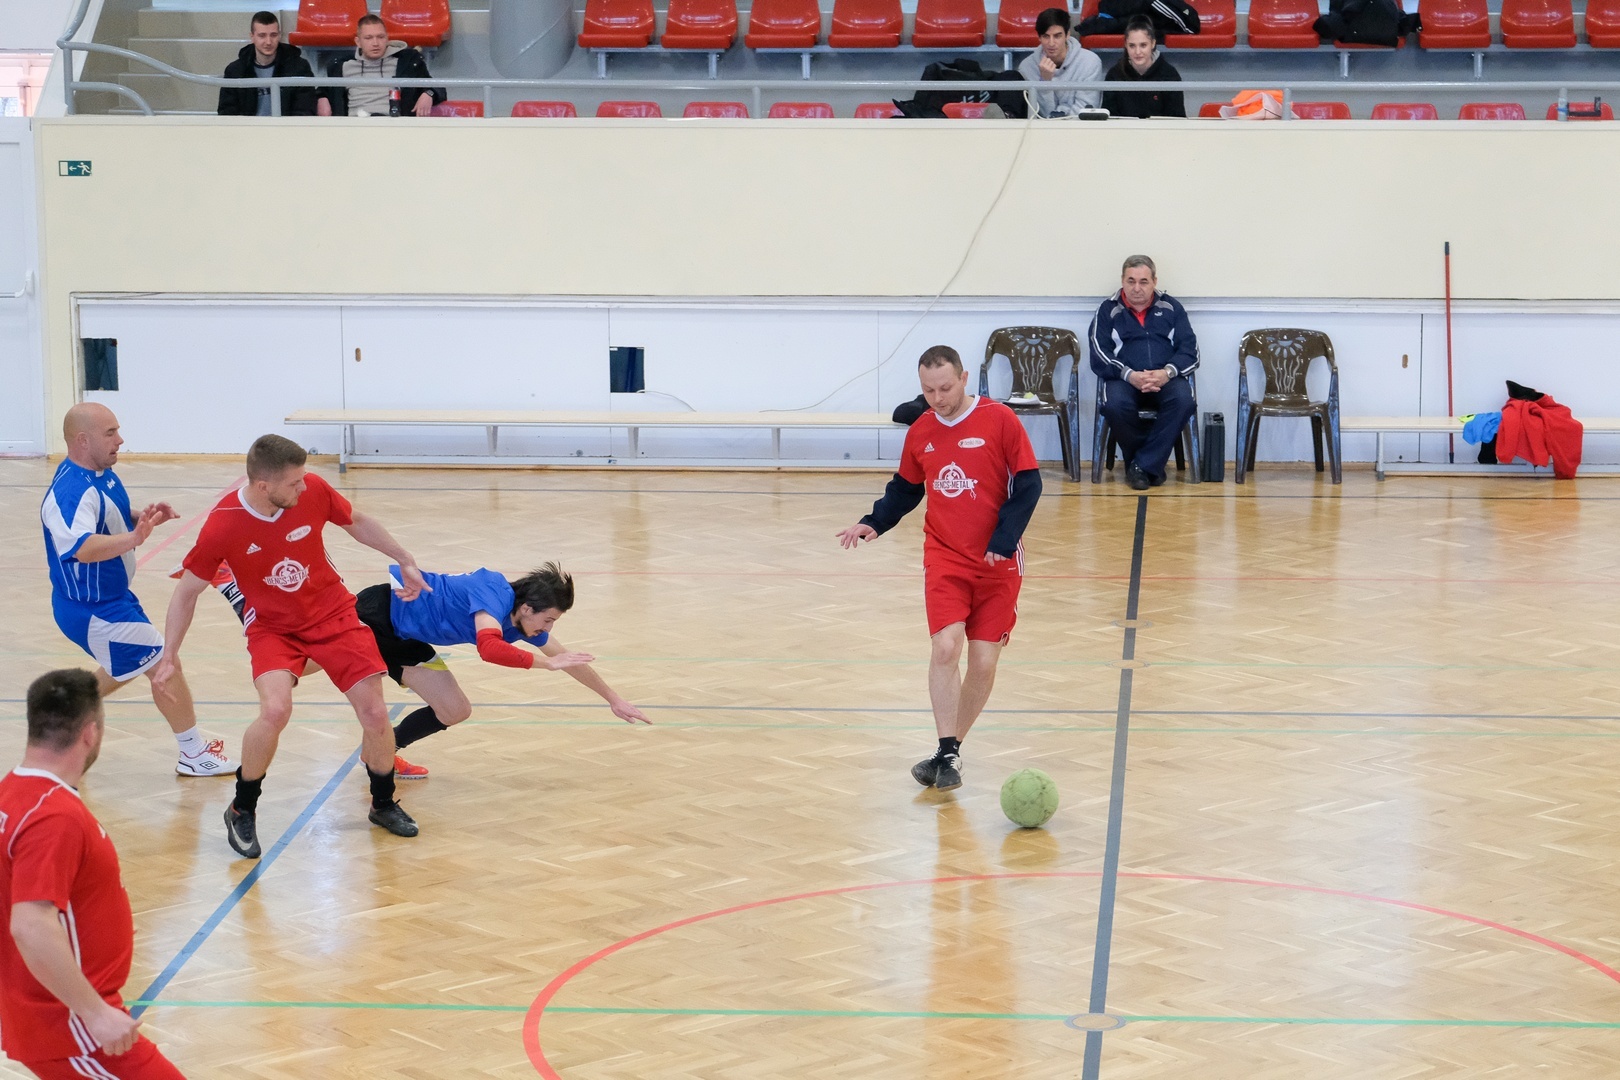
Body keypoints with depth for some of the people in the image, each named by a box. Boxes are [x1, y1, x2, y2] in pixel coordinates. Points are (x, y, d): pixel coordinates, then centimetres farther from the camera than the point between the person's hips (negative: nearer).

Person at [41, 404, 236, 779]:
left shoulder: (101, 473, -1)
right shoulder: (72, 493, -32)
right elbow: (82, 548, -51)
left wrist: (145, 517, -4)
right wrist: (133, 538, -65)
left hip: (111, 598, 10)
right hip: (95, 612, -10)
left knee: (124, 668, 29)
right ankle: (194, 753, 14)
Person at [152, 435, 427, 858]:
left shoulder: (313, 490, -17)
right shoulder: (222, 526, -23)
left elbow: (357, 522, 6)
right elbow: (188, 590, -7)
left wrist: (405, 561, 12)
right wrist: (170, 654, -9)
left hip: (333, 613, 3)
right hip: (272, 627, -3)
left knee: (374, 714, -4)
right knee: (275, 709, -28)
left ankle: (384, 804, 25)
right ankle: (242, 812, -4)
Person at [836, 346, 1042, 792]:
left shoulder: (1000, 420, -9)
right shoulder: (920, 433, 4)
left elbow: (1028, 484, -8)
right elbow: (905, 489, 18)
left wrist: (1004, 541, -18)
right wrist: (874, 523, 1)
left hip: (998, 562, -2)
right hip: (945, 558, 2)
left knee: (983, 662, -1)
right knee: (946, 647, -17)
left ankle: (951, 750, 16)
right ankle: (947, 756, -12)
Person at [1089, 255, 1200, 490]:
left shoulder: (1171, 307, 13)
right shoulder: (1108, 310, 9)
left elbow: (1190, 350, 6)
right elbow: (1099, 356, -1)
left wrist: (1167, 373, -15)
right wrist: (1130, 375, -19)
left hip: (1166, 379, 1)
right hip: (1124, 379, -1)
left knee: (1183, 400, -33)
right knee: (1115, 404, -35)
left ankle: (1142, 466, -23)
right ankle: (1153, 465, -14)